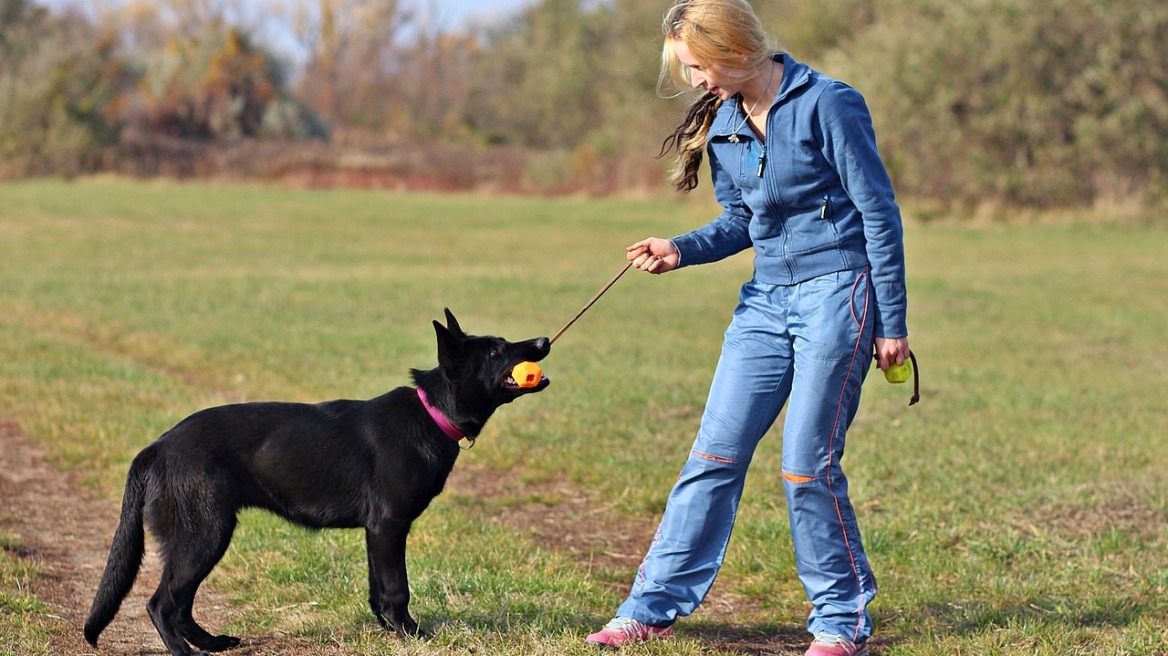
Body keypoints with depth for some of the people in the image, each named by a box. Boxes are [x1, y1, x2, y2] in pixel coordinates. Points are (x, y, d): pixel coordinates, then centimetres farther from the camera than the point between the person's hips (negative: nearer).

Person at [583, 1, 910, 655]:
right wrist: (680, 250, -4)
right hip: (766, 299, 7)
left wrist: (891, 323, -11)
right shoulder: (721, 123, 8)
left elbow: (880, 212, -10)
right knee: (715, 453, 4)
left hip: (837, 291, -6)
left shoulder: (828, 104, -12)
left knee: (808, 466, -6)